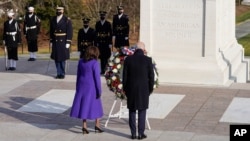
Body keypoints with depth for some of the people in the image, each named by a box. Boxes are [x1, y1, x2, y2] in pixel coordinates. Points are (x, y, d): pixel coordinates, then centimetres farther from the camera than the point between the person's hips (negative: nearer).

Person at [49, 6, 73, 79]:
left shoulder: (67, 20, -6)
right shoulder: (53, 20, 8)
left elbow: (70, 32, -7)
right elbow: (51, 31, 14)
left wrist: (68, 42, -12)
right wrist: (51, 41, 11)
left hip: (63, 42, -4)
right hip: (55, 42, 4)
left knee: (62, 58, -1)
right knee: (56, 58, 4)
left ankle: (62, 74, 9)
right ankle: (59, 73, 13)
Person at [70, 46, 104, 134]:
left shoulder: (81, 61, 4)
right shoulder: (95, 63, -14)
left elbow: (78, 75, 10)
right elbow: (97, 77, -13)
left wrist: (77, 88, 19)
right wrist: (99, 90, -7)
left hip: (82, 86, 5)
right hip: (91, 87, -5)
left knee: (83, 105, 9)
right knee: (96, 105, 9)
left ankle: (84, 127, 8)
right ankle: (97, 125, 14)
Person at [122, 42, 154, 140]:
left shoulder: (128, 59, -5)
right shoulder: (148, 60, -8)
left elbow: (125, 76, -2)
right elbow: (151, 76, -5)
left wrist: (125, 89, 8)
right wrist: (150, 89, 7)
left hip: (131, 89, 1)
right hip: (143, 89, -1)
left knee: (132, 111, 10)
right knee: (142, 111, 6)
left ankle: (133, 133, 10)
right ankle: (141, 133, 6)